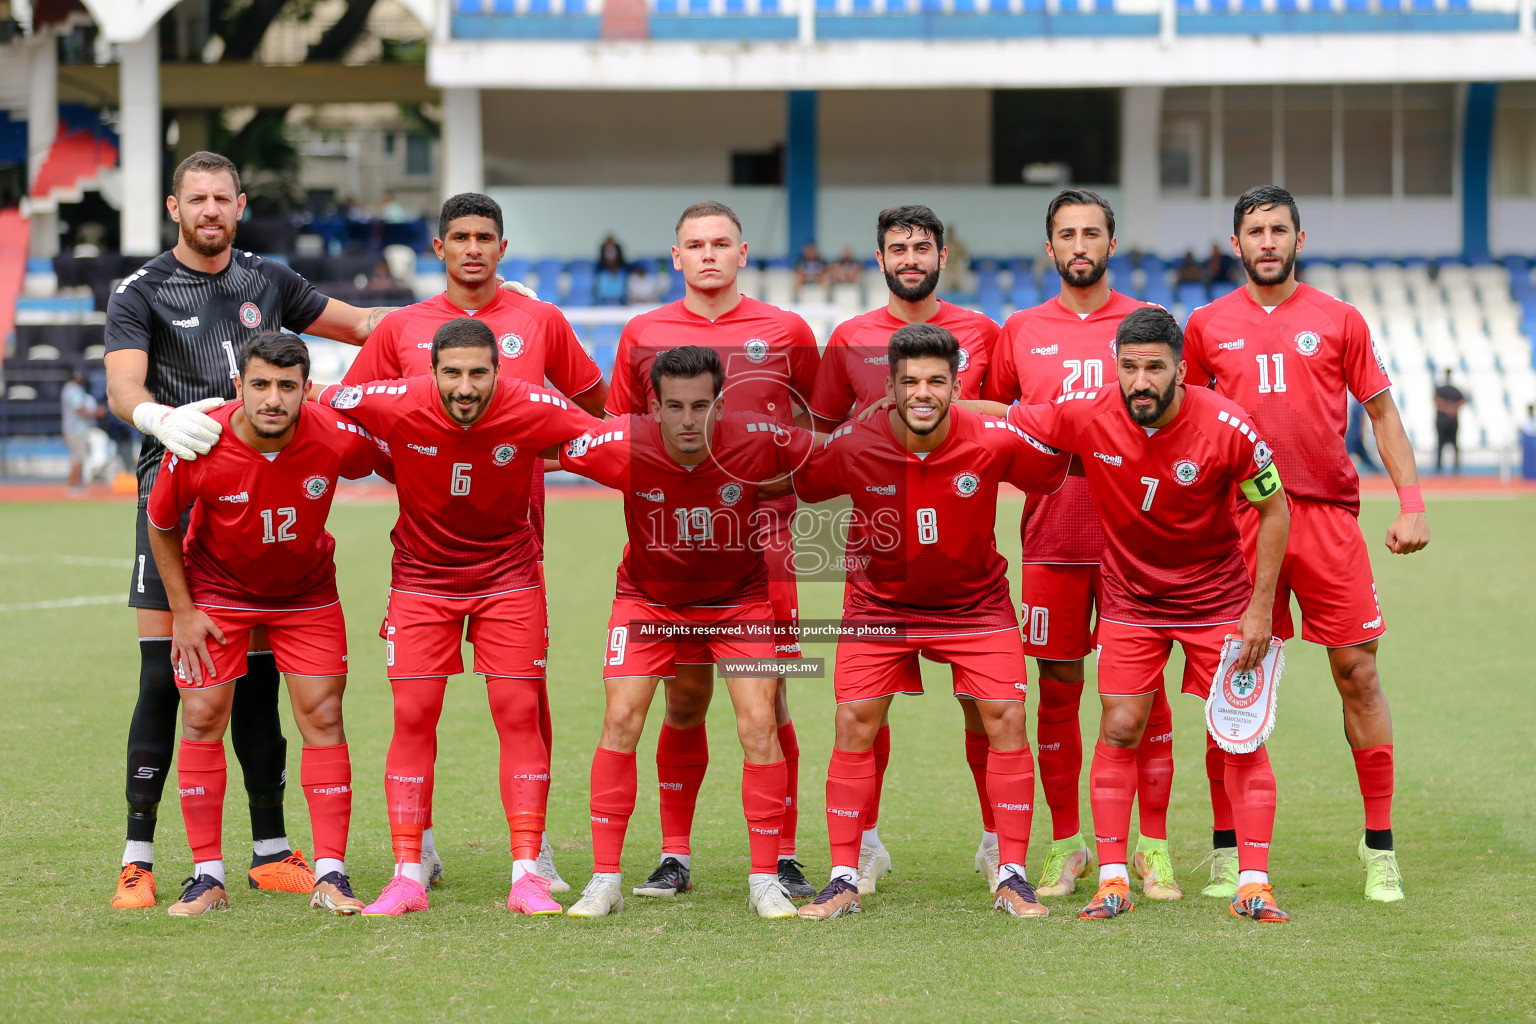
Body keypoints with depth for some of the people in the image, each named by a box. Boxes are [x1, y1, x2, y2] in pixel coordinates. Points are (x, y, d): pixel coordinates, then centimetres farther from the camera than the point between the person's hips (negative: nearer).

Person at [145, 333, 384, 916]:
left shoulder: (337, 439, -27)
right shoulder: (198, 447, -27)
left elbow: (390, 463, -1)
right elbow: (160, 524, -8)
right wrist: (182, 611, -8)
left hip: (306, 591, 1)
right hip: (216, 590, -1)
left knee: (322, 716, -7)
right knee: (202, 718, -6)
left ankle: (330, 876, -2)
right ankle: (208, 878, 2)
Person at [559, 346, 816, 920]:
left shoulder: (759, 441, -26)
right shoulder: (621, 446, -27)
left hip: (739, 597, 0)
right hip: (648, 597, 0)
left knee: (759, 726, -11)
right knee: (621, 720, -12)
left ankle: (765, 880, 3)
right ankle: (604, 880, -1)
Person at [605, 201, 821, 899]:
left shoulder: (784, 331, 5)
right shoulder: (643, 335, 8)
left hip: (762, 536, -1)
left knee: (768, 702, -2)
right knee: (683, 702, 4)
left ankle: (782, 859, 4)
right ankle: (674, 856, 13)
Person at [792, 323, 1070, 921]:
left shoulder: (995, 443, -22)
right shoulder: (851, 446, -22)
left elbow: (1054, 472, -4)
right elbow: (796, 487, -4)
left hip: (974, 600, 0)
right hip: (879, 601, 0)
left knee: (1006, 720, -9)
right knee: (855, 724, -8)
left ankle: (1013, 877, 2)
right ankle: (843, 880, 2)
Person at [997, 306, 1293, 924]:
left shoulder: (1225, 427, -23)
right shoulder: (1085, 415, -19)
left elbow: (1274, 508, -10)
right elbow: (1005, 420, -3)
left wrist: (1261, 607, -11)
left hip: (1219, 597, -1)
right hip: (1130, 597, 2)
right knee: (1119, 730, -3)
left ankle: (1254, 884, 1)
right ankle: (1113, 881, 4)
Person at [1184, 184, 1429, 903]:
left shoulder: (1338, 321, 7)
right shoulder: (1208, 326, 8)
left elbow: (1381, 412, 10)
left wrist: (1411, 504, 1)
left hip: (1328, 514, 0)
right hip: (1238, 521, 0)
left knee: (1358, 673, -1)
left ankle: (1379, 846, 6)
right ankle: (1226, 848, 8)